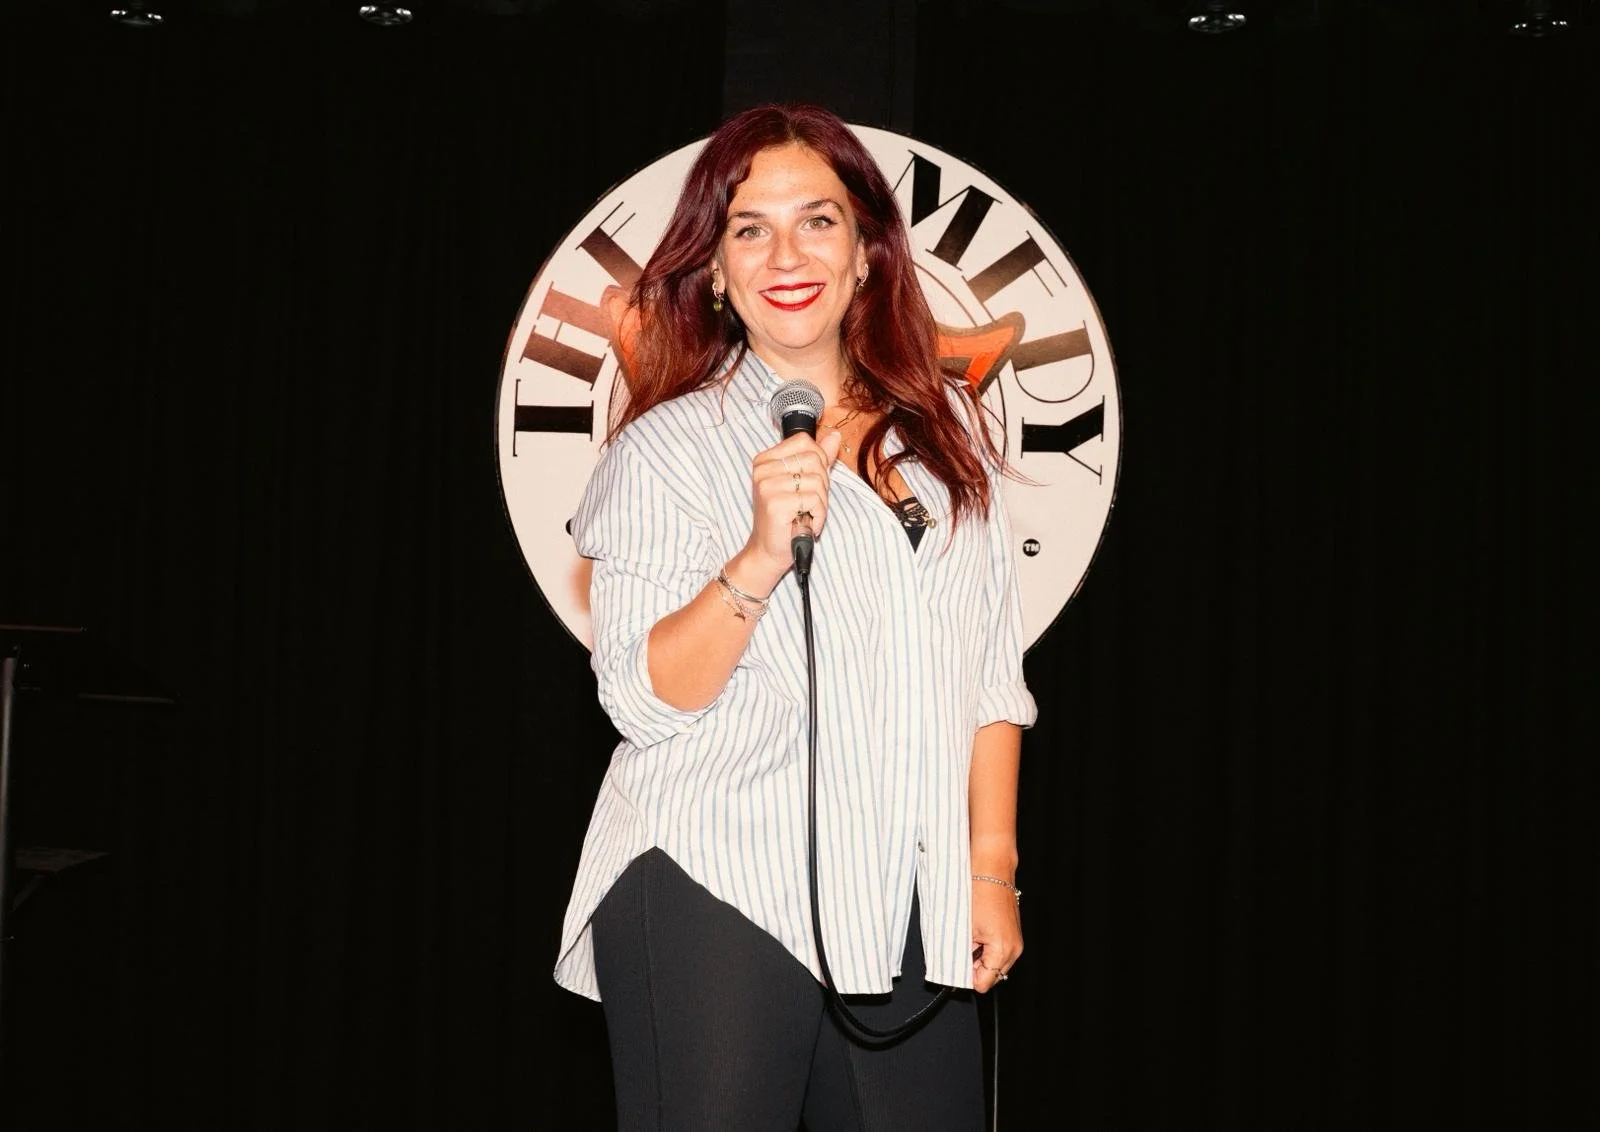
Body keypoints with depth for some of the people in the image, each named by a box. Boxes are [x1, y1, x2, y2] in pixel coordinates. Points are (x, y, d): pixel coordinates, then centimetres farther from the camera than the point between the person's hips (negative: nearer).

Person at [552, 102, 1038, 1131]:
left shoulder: (949, 428, 12)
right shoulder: (667, 447, -1)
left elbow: (990, 673, 13)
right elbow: (645, 698, -8)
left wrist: (992, 867, 7)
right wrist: (762, 557, -22)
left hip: (908, 917, 3)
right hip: (713, 902, -3)